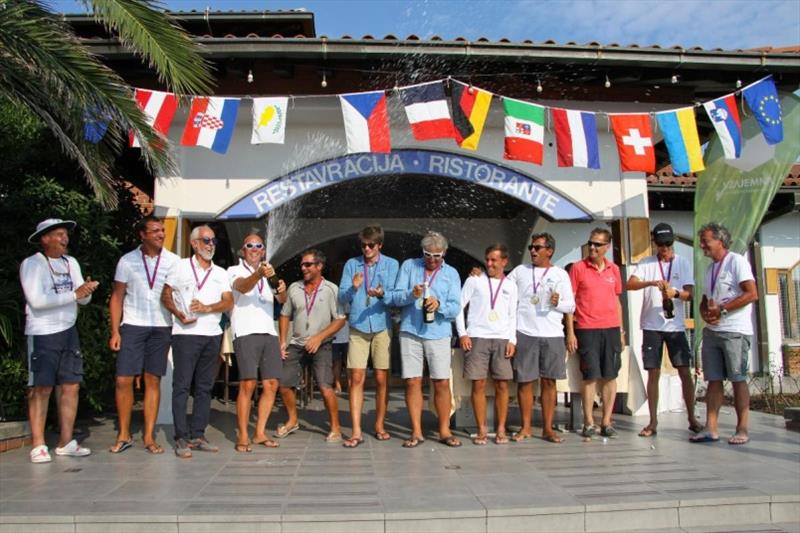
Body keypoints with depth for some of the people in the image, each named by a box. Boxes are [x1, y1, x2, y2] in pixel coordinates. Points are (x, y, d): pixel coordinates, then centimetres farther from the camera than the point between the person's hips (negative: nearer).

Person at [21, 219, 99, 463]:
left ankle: (66, 442, 14)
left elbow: (84, 299, 8)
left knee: (70, 387, 5)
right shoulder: (31, 264, -7)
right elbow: (36, 300, -19)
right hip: (42, 334, -6)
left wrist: (87, 289, -14)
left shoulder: (71, 262, 11)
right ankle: (38, 445, 7)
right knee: (41, 388, -2)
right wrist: (74, 294, -20)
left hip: (69, 331, 6)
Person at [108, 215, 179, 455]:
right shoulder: (127, 260, 3)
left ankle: (149, 436, 13)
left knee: (153, 381, 5)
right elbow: (117, 297, 5)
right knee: (124, 380, -2)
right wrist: (115, 331, -2)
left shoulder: (173, 261, 2)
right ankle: (124, 435, 13)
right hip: (133, 326, 0)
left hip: (161, 327, 0)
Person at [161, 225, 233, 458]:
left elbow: (229, 302, 5)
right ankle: (182, 439, 0)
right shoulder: (180, 266, 6)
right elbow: (166, 296, 4)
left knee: (205, 387, 7)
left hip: (212, 334, 4)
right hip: (185, 333, -4)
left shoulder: (221, 273, 15)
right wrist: (179, 314, -14)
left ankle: (197, 436, 14)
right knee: (182, 386, -5)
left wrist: (207, 308, -12)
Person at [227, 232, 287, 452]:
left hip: (269, 334, 5)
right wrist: (259, 274, -37)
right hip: (246, 334, -5)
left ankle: (260, 433, 12)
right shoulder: (235, 271, 7)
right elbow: (243, 287, -17)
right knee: (248, 385, -11)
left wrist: (282, 290, -19)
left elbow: (282, 300, 5)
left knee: (271, 385, 1)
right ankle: (243, 436, -2)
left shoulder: (269, 274, 20)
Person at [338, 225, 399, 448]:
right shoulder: (351, 264, 9)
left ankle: (380, 426, 19)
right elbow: (342, 297, 3)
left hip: (382, 327, 0)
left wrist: (382, 294, -24)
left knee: (382, 379, 4)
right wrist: (353, 288, -17)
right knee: (356, 378, -4)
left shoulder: (391, 264, 6)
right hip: (358, 327, 1)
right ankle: (356, 431, 0)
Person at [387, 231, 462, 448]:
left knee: (442, 383, 0)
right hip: (410, 332, 0)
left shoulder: (451, 273, 9)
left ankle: (444, 431, 14)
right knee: (412, 382, 1)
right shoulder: (409, 266, 8)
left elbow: (455, 308, 0)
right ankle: (416, 432, 11)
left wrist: (439, 305, -20)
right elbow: (395, 297, 1)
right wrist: (411, 294, -19)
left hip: (438, 334, 0)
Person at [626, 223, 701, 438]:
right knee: (653, 374, 3)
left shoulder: (683, 263, 6)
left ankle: (692, 419, 13)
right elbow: (629, 284, -11)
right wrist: (652, 283, -27)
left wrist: (676, 293, -22)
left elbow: (690, 294, 0)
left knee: (685, 372, 1)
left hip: (675, 326, 1)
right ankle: (653, 422, 10)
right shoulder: (646, 263, 4)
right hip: (651, 326, 0)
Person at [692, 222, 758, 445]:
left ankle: (742, 429, 4)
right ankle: (711, 428, 6)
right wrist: (705, 314, 1)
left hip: (734, 331, -7)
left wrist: (722, 309, -15)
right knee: (714, 380, 5)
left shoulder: (736, 261, -6)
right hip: (711, 331, 7)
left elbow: (752, 294, -16)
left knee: (738, 379, -3)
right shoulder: (711, 268, 19)